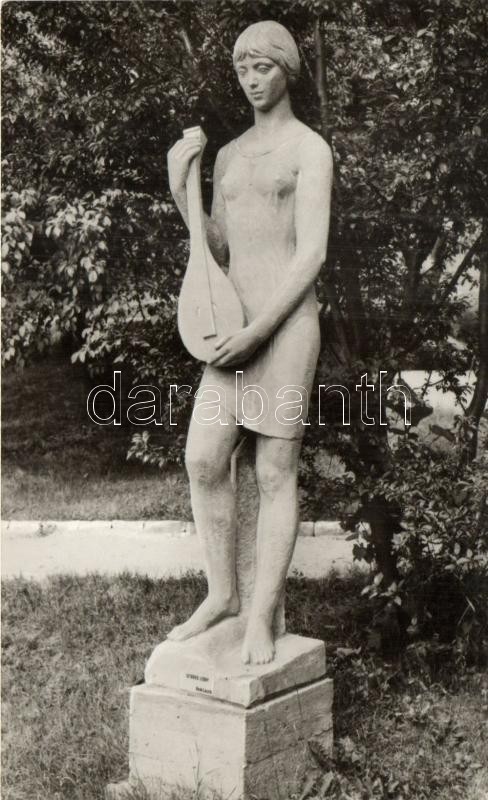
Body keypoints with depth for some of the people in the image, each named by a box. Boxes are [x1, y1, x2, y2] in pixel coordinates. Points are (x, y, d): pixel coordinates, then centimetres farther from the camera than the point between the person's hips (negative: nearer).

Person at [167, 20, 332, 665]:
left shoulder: (310, 149, -3)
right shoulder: (228, 154, 18)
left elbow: (311, 256, -11)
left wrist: (257, 333, -18)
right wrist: (181, 192, 4)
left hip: (285, 325, -6)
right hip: (234, 328, 6)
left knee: (276, 474, -3)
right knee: (203, 460, 0)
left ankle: (262, 618, 4)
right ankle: (221, 595, 15)